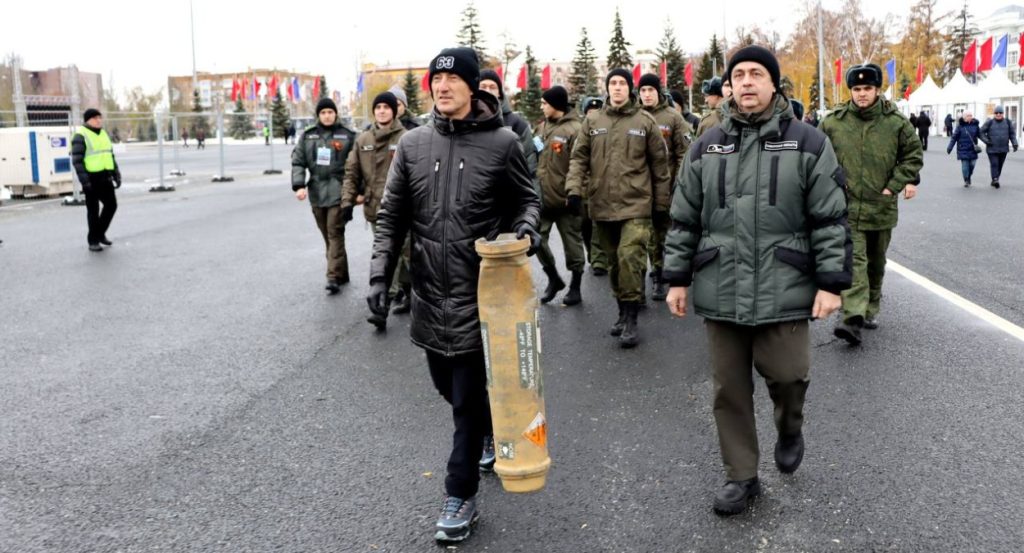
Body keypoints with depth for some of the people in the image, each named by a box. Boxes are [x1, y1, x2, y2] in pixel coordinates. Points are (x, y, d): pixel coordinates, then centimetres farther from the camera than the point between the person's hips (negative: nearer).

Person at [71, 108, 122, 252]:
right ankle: (93, 241, 10)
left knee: (111, 205, 7)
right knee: (93, 209, 0)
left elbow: (111, 156, 20)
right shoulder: (81, 136, -8)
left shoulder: (104, 134, 15)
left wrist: (117, 175, 13)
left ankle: (100, 233, 25)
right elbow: (77, 160, -14)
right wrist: (84, 180, -21)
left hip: (105, 178, 7)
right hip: (92, 179, -7)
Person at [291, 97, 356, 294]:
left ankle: (334, 277, -8)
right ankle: (341, 274, 19)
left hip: (339, 192, -4)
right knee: (327, 235, 9)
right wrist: (299, 185, -7)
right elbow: (297, 162, 7)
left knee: (335, 233, -9)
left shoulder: (348, 135, -1)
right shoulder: (308, 136, 9)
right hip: (317, 193, 4)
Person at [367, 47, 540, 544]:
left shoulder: (501, 143, -5)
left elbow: (527, 199, 6)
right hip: (429, 293, 4)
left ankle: (460, 496, 14)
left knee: (469, 396, 1)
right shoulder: (413, 144, 3)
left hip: (480, 293, -4)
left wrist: (526, 228, -16)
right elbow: (392, 215, 6)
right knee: (447, 385, 18)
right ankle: (492, 432, 47)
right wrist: (380, 272, -3)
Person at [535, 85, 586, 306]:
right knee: (537, 238, 5)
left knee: (572, 242, 6)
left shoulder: (574, 129, -12)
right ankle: (554, 278, 25)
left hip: (565, 199, -7)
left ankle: (575, 287, 19)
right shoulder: (542, 127, 12)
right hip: (542, 197, 7)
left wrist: (574, 194, -19)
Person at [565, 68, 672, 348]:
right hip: (601, 205, 3)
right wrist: (574, 188, -9)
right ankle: (623, 311, 27)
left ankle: (630, 318, -4)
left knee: (630, 258, -14)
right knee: (614, 261, 13)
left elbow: (660, 163, 6)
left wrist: (661, 202, 6)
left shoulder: (645, 121, 1)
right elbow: (579, 158, 7)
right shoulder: (592, 120, 6)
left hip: (636, 204, -3)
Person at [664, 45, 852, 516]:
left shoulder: (808, 144, 1)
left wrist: (831, 282, -7)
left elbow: (831, 219, -1)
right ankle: (741, 476, 25)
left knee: (787, 375, -1)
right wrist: (677, 278, 8)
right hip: (720, 293, 3)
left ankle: (790, 430, 35)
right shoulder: (706, 146, 9)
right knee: (729, 389, 8)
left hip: (783, 291, -2)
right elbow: (684, 219, 11)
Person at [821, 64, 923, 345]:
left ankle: (871, 310, 32)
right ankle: (852, 317, -21)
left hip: (882, 207, 2)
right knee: (854, 260, -14)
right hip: (847, 207, -2)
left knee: (876, 263, 16)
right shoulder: (833, 122, -3)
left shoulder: (895, 122, -1)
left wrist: (896, 184, -4)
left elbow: (913, 154, 7)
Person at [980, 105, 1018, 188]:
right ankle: (995, 179, -19)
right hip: (992, 149, -3)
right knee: (994, 164, -13)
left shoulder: (1008, 122, 6)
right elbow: (981, 133, 1)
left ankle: (994, 181, 17)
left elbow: (1012, 134, 11)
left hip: (1003, 149, 3)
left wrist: (1014, 143, -1)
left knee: (1000, 165, 8)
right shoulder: (989, 123, -2)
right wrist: (986, 141, -12)